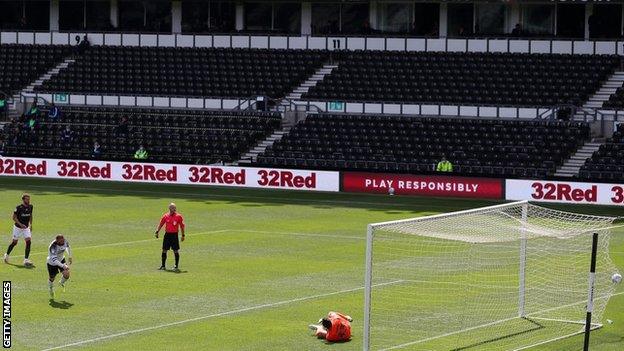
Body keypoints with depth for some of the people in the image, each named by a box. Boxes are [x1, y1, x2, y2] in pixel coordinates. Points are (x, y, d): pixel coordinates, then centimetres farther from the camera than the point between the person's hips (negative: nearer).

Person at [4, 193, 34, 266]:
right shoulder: (19, 207, -19)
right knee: (14, 242, 9)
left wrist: (31, 225, 12)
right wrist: (20, 224, -24)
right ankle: (7, 255, 35)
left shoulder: (30, 206, -2)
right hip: (18, 227, -4)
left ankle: (26, 260, -10)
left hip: (26, 228, 4)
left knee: (28, 242, -12)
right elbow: (14, 217, -14)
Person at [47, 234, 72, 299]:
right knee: (51, 278, 12)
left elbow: (67, 247, 6)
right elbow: (54, 260, -41)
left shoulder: (65, 242, -21)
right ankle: (51, 290, 44)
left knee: (66, 274, -14)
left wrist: (70, 257, 14)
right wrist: (63, 266, -52)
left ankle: (62, 283, 22)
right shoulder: (53, 247, -39)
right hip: (52, 263, -4)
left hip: (61, 260, 4)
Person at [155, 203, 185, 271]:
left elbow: (182, 226, 4)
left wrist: (183, 235, 3)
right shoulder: (165, 216, 4)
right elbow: (161, 224, 9)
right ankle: (163, 266, 16)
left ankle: (176, 266, 3)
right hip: (167, 234, 3)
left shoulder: (178, 216, -1)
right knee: (164, 250, 6)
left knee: (176, 251, -4)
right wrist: (157, 231, -2)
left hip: (174, 235, -3)